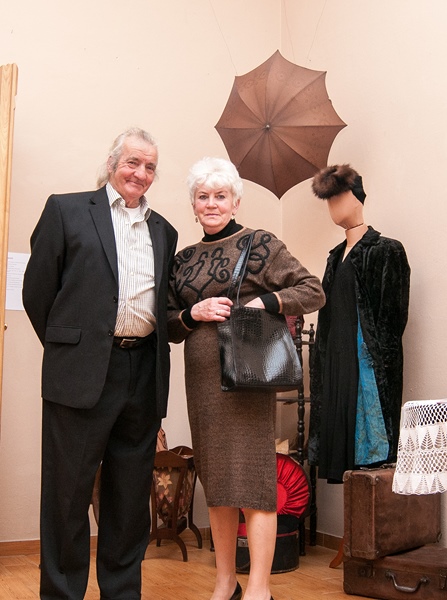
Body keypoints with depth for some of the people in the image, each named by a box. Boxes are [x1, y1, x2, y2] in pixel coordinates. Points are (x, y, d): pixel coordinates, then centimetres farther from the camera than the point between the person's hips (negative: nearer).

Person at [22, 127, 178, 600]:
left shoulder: (163, 231, 16)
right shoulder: (67, 209, 3)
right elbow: (37, 290, 1)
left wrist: (155, 357, 9)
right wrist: (65, 347, 4)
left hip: (145, 373, 4)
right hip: (83, 371, -4)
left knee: (130, 493, 11)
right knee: (69, 489, 4)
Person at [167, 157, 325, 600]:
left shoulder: (260, 244, 0)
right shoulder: (184, 259, 14)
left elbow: (312, 291, -4)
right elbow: (169, 325, 15)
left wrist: (263, 302, -17)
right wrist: (194, 313, -5)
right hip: (200, 378, 5)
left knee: (252, 479, -5)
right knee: (215, 482, 10)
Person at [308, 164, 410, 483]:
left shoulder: (385, 250, -7)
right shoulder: (337, 256, 16)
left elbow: (392, 315, -12)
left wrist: (381, 358, -18)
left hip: (366, 359, -8)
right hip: (337, 359, 8)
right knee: (338, 428, 8)